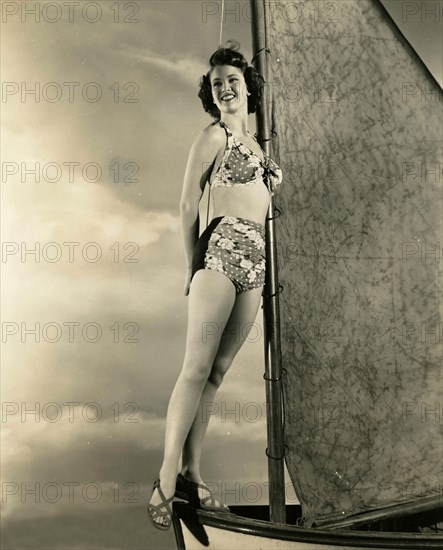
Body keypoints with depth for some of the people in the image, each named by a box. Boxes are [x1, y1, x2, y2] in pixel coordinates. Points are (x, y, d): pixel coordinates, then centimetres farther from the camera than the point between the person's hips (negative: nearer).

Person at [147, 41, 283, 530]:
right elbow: (188, 206, 0)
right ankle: (167, 480, -6)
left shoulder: (254, 143, 25)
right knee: (197, 368, -11)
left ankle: (191, 476, 10)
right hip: (221, 249, -6)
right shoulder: (212, 136, 4)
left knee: (216, 372, 5)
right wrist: (193, 267, -3)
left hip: (254, 261, 7)